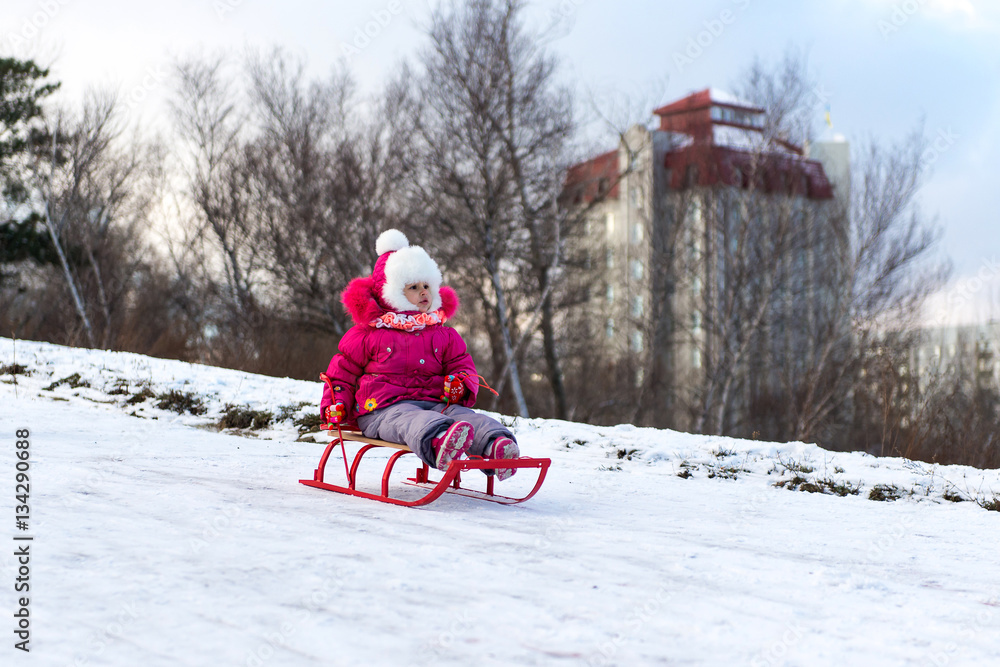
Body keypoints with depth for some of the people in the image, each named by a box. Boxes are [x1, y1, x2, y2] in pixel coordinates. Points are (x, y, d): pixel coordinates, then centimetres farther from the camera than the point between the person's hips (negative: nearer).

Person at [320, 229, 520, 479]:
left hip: (434, 401, 4)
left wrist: (461, 383, -3)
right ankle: (438, 443, -76)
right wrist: (336, 404, 2)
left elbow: (462, 364, 22)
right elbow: (342, 371, 18)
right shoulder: (367, 334, 13)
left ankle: (495, 445, -61)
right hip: (384, 408, -4)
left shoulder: (443, 335, 22)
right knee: (411, 421, -42)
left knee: (467, 418, -30)